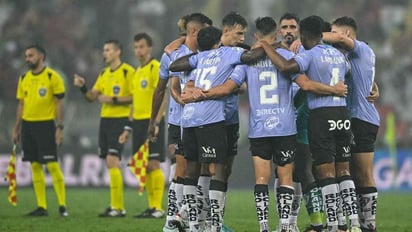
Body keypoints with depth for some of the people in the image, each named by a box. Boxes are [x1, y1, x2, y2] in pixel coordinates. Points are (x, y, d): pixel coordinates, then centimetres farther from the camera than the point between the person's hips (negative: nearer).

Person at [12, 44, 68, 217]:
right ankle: (41, 207, 8)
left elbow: (59, 103, -6)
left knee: (52, 165, -9)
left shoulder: (52, 77, -5)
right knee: (35, 166, 5)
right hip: (28, 125, 6)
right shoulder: (24, 79, 12)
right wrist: (16, 128, 13)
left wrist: (60, 128, -12)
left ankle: (62, 205, -4)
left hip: (46, 125, -6)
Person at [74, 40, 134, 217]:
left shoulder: (127, 71, -7)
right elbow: (92, 97, 15)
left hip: (119, 120, -8)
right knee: (110, 164, 8)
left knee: (112, 161, -15)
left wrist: (113, 100, -18)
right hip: (105, 120, 8)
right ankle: (119, 207, 13)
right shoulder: (103, 74, 16)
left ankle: (116, 207, -14)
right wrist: (83, 88, -3)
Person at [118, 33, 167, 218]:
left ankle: (158, 208, -9)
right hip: (138, 122, 8)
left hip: (152, 122, -8)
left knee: (153, 164, -10)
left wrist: (156, 124, -21)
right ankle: (151, 207, 10)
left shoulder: (155, 68, -7)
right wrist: (128, 128, 18)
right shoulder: (137, 72, 18)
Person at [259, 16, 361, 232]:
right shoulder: (338, 54, 12)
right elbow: (347, 71, 32)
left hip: (321, 116, -6)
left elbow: (286, 66, -26)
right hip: (342, 114, 6)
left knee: (326, 172, -3)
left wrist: (266, 47, -14)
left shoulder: (310, 55, -9)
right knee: (343, 171, 11)